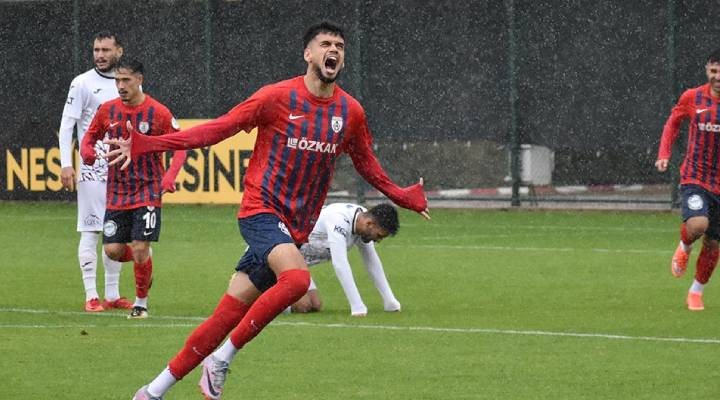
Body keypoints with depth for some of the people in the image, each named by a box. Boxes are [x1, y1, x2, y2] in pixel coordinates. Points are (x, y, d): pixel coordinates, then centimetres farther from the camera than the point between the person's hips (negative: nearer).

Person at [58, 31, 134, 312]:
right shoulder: (83, 83, -3)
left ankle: (113, 294, 14)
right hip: (92, 170, -5)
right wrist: (66, 164, -14)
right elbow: (66, 125, -5)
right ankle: (91, 296, -4)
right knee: (90, 231, -6)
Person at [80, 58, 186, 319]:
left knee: (140, 249, -11)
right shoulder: (108, 110, 0)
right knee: (113, 250, -3)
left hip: (148, 192, -3)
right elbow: (91, 135, 14)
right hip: (117, 194, 3)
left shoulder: (158, 113, -9)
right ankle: (143, 259, 31)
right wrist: (87, 151, -10)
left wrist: (170, 177, -20)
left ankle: (141, 303, 10)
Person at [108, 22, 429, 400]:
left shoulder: (350, 112, 6)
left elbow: (365, 163, 25)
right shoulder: (277, 97, -7)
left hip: (295, 227, 5)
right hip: (262, 210, -5)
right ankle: (221, 359, -17)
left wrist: (401, 196, 31)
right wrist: (149, 144, -10)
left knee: (226, 318, 0)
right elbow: (218, 129, -5)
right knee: (297, 277, -32)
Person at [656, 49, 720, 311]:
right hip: (694, 179, -2)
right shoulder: (692, 98, -4)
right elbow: (672, 123, 14)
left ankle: (696, 292, 27)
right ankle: (684, 248, 8)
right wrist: (664, 154, 1)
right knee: (697, 225, -28)